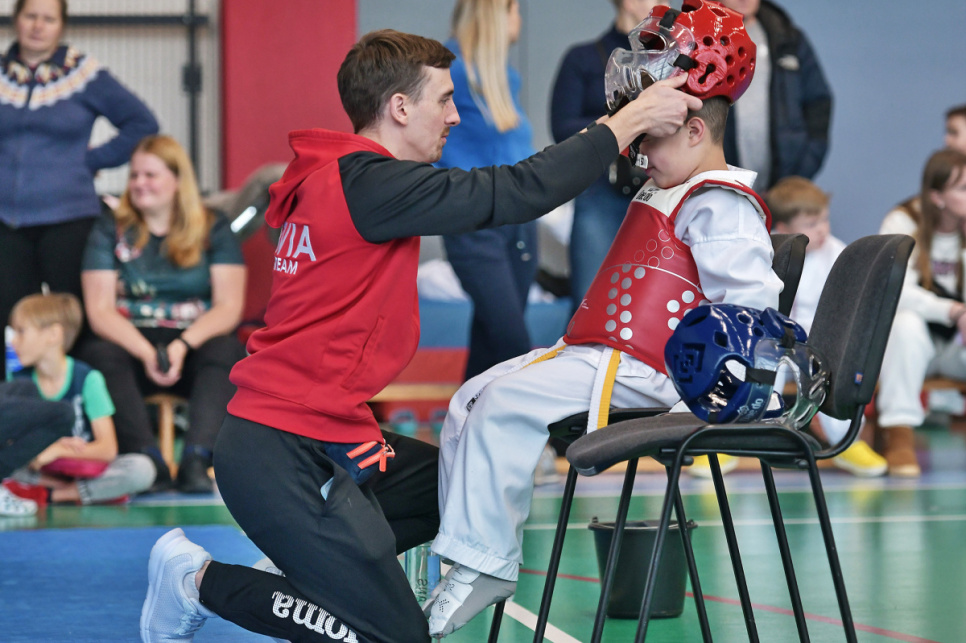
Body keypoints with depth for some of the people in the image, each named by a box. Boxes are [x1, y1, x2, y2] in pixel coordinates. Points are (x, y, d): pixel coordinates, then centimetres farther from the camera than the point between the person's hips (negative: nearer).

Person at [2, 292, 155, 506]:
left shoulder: (87, 379, -9)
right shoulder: (20, 381, 1)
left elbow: (107, 448, -15)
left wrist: (57, 451, -28)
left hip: (87, 468, -2)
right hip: (39, 471, 2)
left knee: (142, 469, -29)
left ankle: (48, 495, -22)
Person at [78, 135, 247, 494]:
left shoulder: (214, 231, 8)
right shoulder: (110, 232, 9)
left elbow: (229, 306, -2)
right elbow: (100, 310, -1)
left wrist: (183, 346, -20)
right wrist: (147, 353, -19)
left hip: (196, 346, 0)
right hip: (132, 343, 0)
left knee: (225, 351, -33)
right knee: (100, 354, -32)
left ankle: (196, 461, -47)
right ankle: (148, 461, -44)